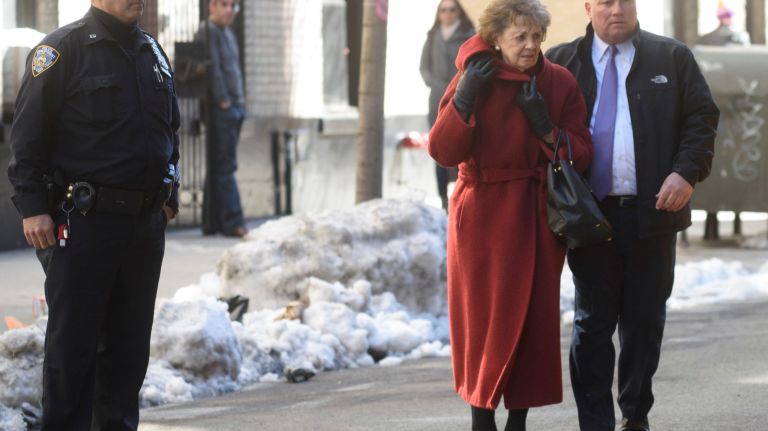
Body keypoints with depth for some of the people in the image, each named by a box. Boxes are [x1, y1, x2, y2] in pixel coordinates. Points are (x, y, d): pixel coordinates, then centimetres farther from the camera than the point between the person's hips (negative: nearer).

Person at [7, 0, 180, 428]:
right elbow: (27, 133, -9)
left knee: (130, 345, 10)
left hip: (146, 222, 6)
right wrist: (32, 207, -13)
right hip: (84, 221, -6)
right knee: (72, 344, -2)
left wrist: (169, 196, 17)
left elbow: (171, 131, 25)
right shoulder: (64, 49, -7)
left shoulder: (154, 53, 14)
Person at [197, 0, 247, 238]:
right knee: (225, 166, -9)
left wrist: (240, 99, 15)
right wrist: (224, 100, -18)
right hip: (221, 109, -9)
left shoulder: (228, 33, 20)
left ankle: (213, 222, 14)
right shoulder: (207, 32, -9)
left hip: (235, 107, 9)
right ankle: (232, 221, -10)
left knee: (220, 166, 11)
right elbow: (213, 68, -16)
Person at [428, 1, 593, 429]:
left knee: (536, 317, 0)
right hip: (484, 214, -2)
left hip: (537, 217, 2)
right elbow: (443, 151, -8)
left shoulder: (560, 83, 3)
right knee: (485, 317, -1)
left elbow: (581, 154, 0)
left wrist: (547, 128, -16)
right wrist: (464, 100, -18)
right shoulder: (475, 79, -2)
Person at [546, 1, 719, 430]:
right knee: (593, 322, 2)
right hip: (590, 213, -1)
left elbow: (702, 117, 4)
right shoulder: (561, 62, 6)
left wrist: (687, 172, -11)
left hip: (652, 210, 1)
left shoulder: (673, 58, 7)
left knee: (646, 321, 8)